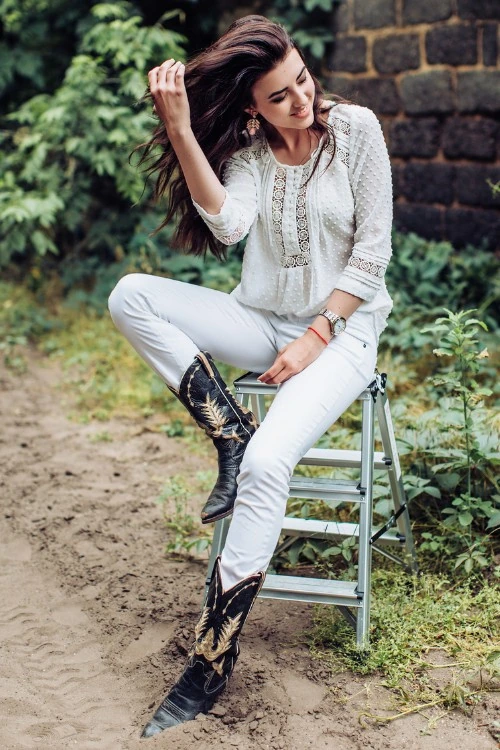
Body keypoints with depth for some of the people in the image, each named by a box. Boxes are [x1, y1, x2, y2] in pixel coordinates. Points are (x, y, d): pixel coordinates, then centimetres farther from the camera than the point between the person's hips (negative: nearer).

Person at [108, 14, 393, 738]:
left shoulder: (356, 127, -6)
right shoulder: (246, 147, 0)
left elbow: (372, 250, -5)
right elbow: (229, 224, -22)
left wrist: (317, 336, -13)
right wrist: (179, 130, -31)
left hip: (342, 326, -4)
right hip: (261, 320, 4)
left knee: (267, 463, -30)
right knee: (131, 296, -19)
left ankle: (211, 667, -20)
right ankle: (232, 436, -15)